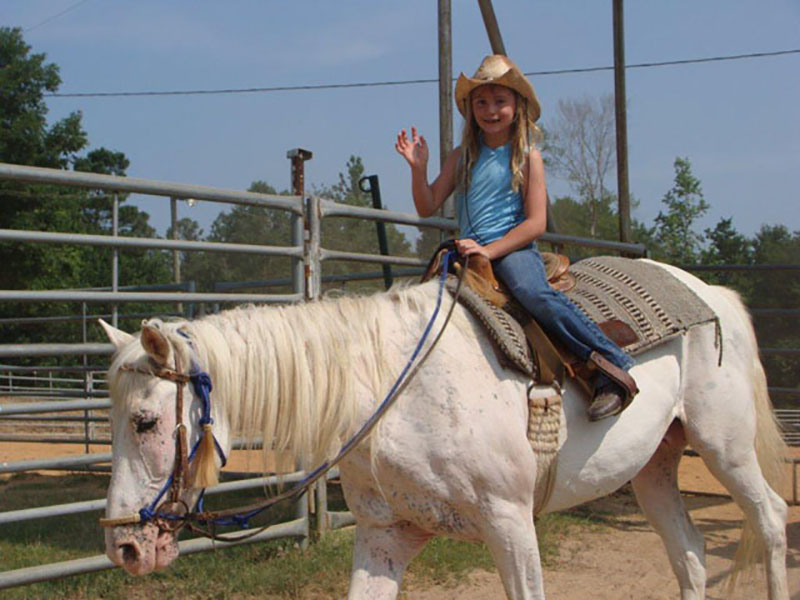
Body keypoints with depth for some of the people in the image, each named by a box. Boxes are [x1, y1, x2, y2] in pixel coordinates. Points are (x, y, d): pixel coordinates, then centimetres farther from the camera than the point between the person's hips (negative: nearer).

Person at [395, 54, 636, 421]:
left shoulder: (527, 156, 1)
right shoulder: (463, 157, 13)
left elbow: (536, 222, -7)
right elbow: (427, 208, 12)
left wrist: (490, 250, -18)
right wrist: (418, 167, -4)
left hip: (513, 248, -6)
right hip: (469, 251, 6)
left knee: (535, 294, -33)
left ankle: (614, 367, -31)